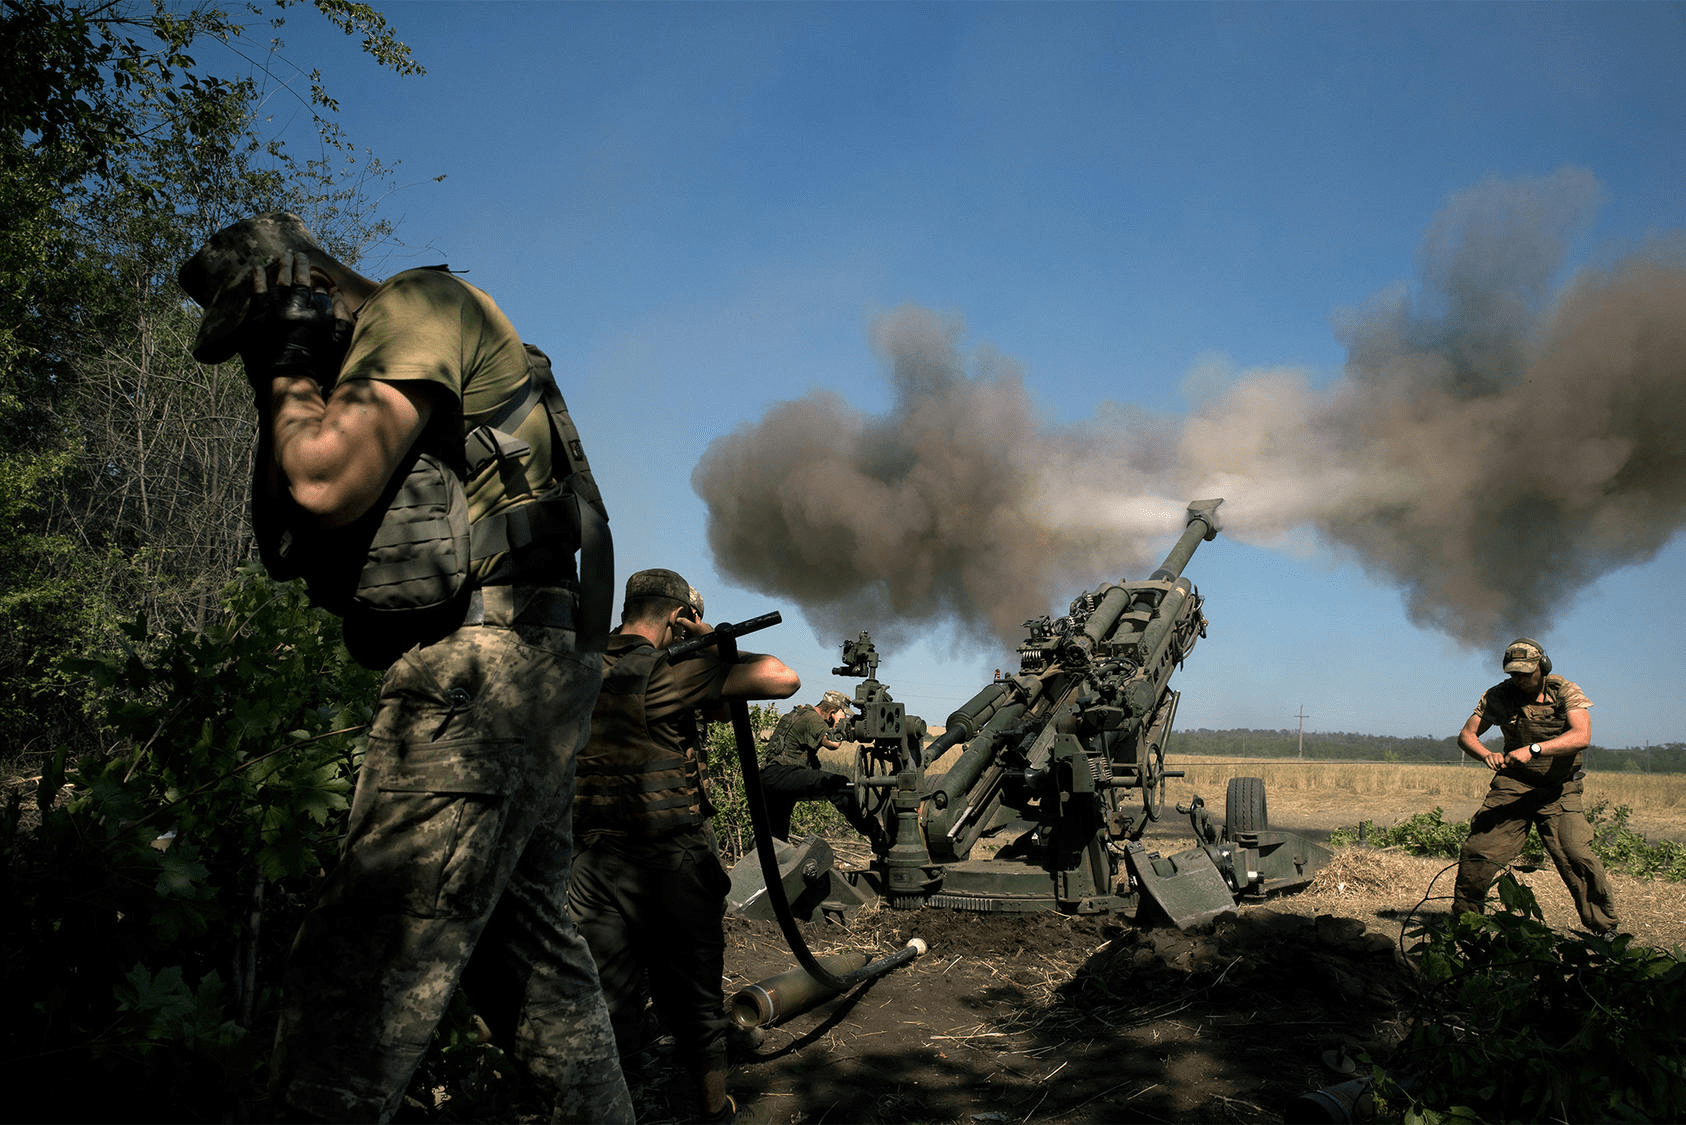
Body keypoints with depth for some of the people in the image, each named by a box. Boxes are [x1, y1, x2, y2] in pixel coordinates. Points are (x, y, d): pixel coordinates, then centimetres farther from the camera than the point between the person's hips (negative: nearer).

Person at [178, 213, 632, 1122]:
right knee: (528, 950, 17)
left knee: (356, 972, -13)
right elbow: (284, 519, 22)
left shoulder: (420, 304, -3)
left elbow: (327, 486, -18)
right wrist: (292, 388, 12)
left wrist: (289, 378, 1)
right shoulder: (376, 363, 26)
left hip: (484, 670, -11)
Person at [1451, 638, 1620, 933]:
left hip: (1559, 790, -2)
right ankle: (1463, 918, 10)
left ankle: (1603, 928, 2)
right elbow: (1466, 735, 1)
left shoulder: (1566, 692, -8)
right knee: (1478, 850, -7)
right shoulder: (1498, 696, -1)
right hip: (1512, 784, 2)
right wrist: (1486, 754, -22)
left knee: (1577, 858, -15)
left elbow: (1582, 736, -23)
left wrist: (1534, 749, -35)